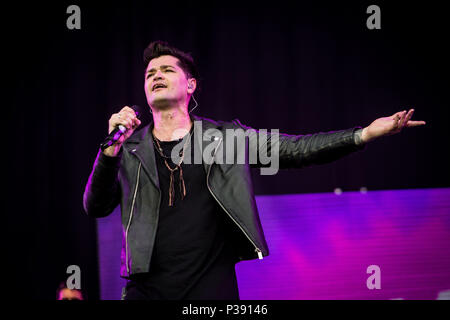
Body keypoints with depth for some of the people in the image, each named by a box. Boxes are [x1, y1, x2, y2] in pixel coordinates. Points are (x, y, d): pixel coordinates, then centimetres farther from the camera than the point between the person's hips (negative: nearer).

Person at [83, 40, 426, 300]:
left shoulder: (225, 137, 10)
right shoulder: (130, 150, 11)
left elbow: (295, 149, 5)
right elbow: (96, 208, 2)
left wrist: (365, 133, -5)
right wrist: (111, 150, -15)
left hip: (212, 289, -1)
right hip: (146, 290, 1)